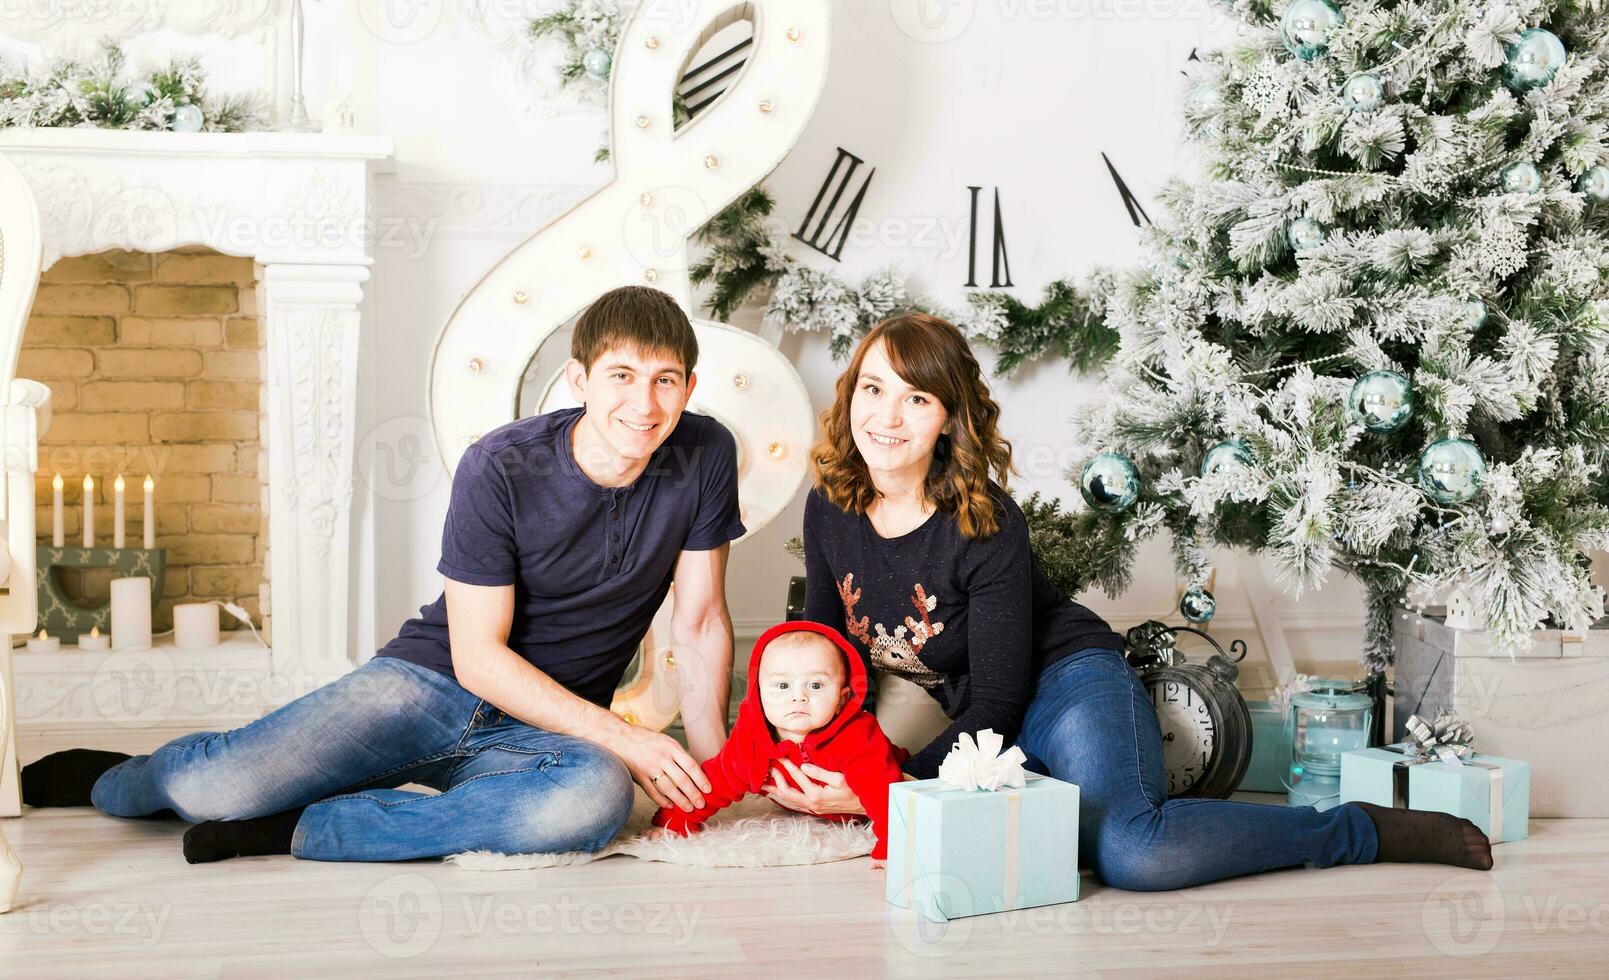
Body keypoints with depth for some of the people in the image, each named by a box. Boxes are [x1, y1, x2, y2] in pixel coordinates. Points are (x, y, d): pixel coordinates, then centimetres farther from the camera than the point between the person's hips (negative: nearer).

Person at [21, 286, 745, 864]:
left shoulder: (705, 457, -7)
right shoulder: (498, 468, -15)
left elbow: (700, 623, 0)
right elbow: (477, 656, -14)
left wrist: (710, 767, -8)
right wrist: (620, 735, -20)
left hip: (547, 729, 2)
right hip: (433, 680, -1)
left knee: (597, 798, -37)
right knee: (215, 785, -21)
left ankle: (300, 829, -22)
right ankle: (113, 778, 21)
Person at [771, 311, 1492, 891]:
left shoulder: (987, 526, -20)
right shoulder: (829, 510, -2)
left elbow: (997, 704, -17)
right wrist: (804, 774, -3)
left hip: (1067, 687, -6)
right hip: (980, 725, 6)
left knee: (1132, 852, -34)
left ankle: (1366, 830, -12)